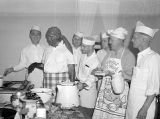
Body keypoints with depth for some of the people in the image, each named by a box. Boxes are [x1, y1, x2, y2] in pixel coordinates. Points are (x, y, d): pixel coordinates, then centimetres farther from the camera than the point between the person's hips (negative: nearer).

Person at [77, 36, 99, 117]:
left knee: (87, 112, 0)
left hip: (88, 89, -6)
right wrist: (78, 81, 14)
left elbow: (92, 78, -19)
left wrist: (84, 85, -31)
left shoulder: (95, 60, -19)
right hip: (80, 86, 7)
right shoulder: (83, 56, 4)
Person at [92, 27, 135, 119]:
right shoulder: (110, 54, 10)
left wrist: (111, 74, -21)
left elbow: (130, 77, -13)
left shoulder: (129, 56, -10)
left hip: (119, 91, -5)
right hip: (105, 90, 6)